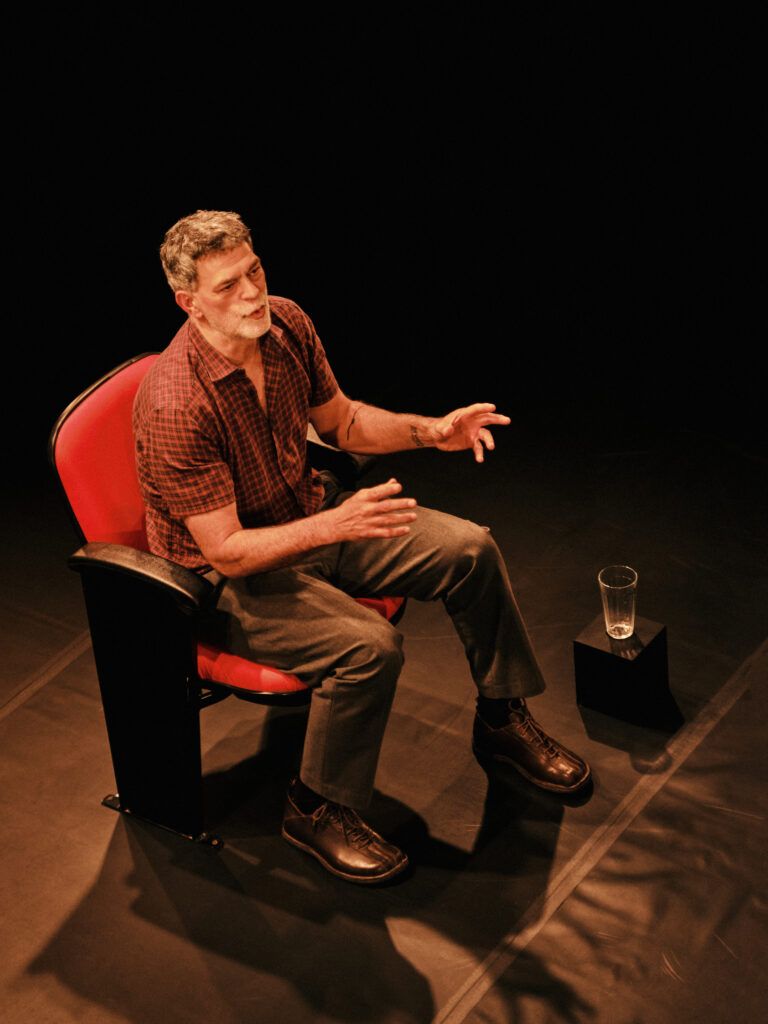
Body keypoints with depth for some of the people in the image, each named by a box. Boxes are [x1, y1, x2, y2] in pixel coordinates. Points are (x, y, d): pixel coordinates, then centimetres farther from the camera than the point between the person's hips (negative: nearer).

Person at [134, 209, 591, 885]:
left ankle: (503, 719, 22)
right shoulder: (176, 405, -32)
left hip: (311, 514, 8)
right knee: (370, 646, -30)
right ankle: (317, 810, -5)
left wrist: (429, 431, -7)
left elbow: (341, 421, 9)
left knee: (470, 548, 0)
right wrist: (333, 526, -39)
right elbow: (227, 550, -28)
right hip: (228, 577, -8)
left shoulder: (285, 324, -9)